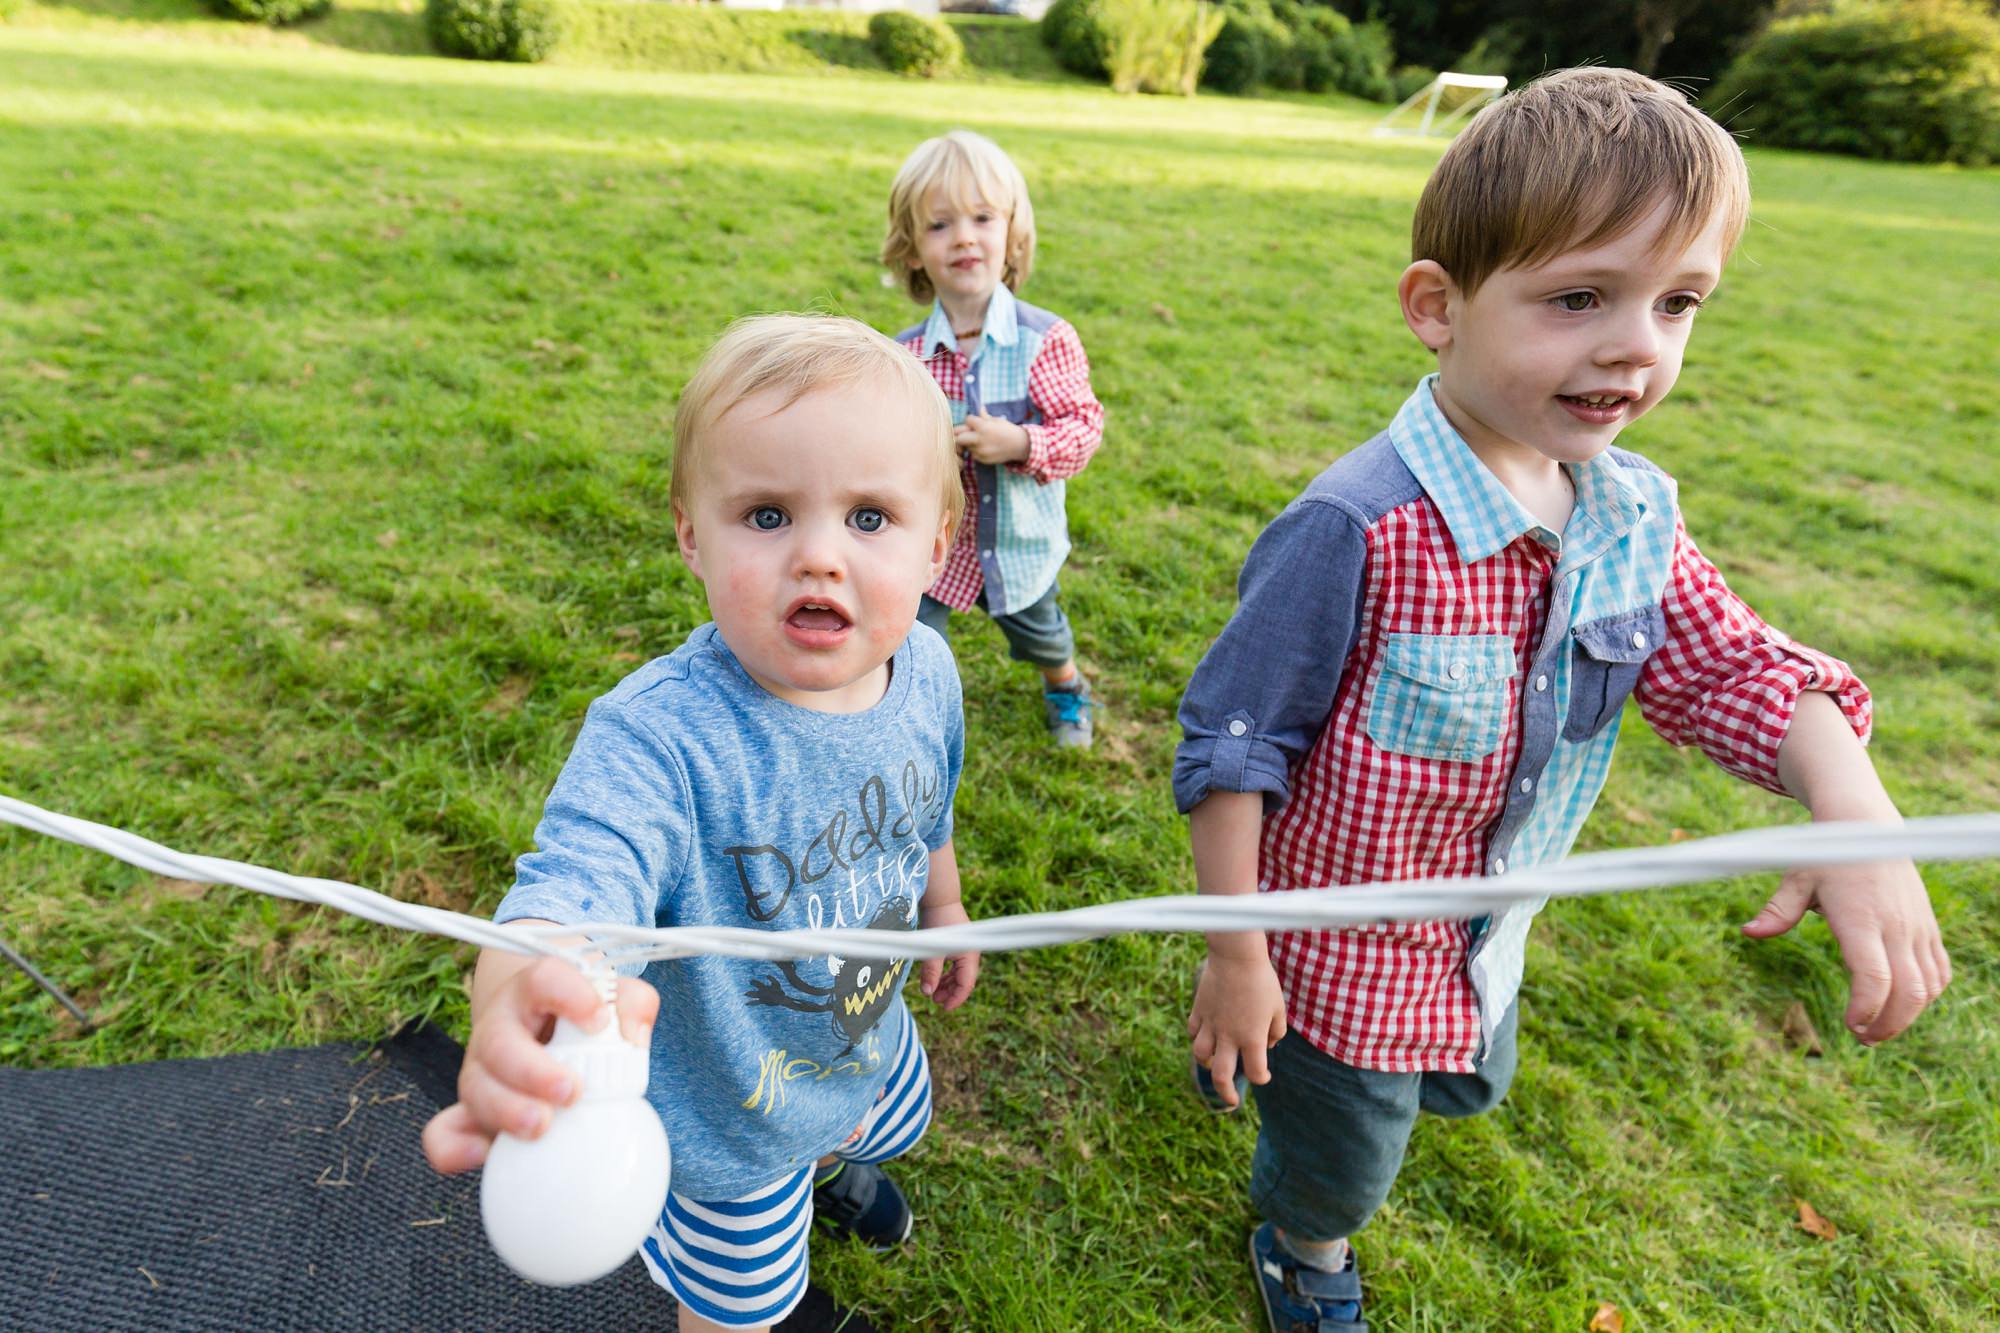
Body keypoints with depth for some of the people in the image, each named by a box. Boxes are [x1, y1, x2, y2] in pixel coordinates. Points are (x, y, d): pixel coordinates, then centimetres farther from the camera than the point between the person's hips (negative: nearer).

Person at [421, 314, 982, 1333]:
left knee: (880, 1129, 39)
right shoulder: (657, 735, -39)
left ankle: (829, 1167, 76)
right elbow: (573, 886, -54)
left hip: (870, 1043, 6)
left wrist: (945, 910, 16)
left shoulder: (925, 672, -19)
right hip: (729, 1108, -5)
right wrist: (512, 1017, -77)